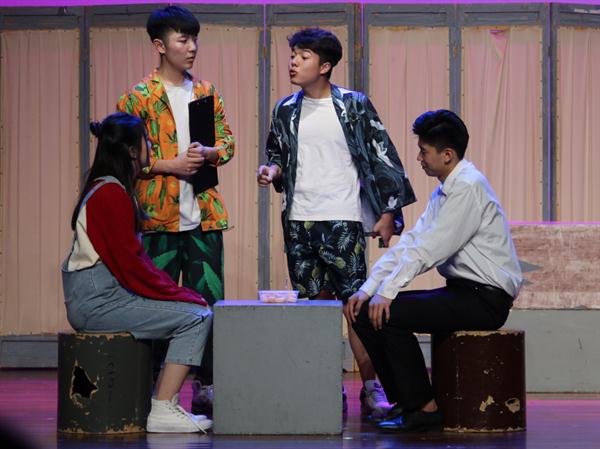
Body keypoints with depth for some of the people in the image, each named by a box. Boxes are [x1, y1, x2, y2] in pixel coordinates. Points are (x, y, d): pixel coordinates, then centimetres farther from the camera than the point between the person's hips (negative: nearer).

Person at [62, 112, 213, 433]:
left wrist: (175, 290, 8)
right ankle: (163, 411, -14)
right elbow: (131, 263, -19)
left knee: (194, 306, 14)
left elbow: (132, 258, 18)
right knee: (197, 317, -13)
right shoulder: (111, 194, -16)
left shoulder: (106, 189, 16)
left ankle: (164, 403, 8)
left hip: (97, 295, 10)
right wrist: (179, 294, -9)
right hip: (98, 300, -10)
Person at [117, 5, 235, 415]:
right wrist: (170, 165, -14)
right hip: (159, 214, -4)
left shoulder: (206, 92, 13)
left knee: (210, 302, 2)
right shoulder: (139, 97, -1)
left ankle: (206, 386, 9)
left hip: (204, 213, 4)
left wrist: (208, 154, -7)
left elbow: (228, 141, 14)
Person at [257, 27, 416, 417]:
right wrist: (272, 170, -1)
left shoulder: (354, 106, -1)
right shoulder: (286, 111, 10)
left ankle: (371, 386, -5)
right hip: (298, 221, 4)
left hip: (343, 220, -4)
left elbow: (382, 158, -1)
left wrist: (387, 214, -6)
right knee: (312, 303, 4)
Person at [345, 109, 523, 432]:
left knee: (390, 315, -23)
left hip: (485, 300, -9)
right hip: (462, 292, 9)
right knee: (366, 312, 1)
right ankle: (402, 401, 7)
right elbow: (409, 244, 9)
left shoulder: (468, 187, -16)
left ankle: (423, 408, -12)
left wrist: (387, 293, -21)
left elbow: (428, 249, -21)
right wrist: (367, 289, 0)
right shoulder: (444, 190, 14)